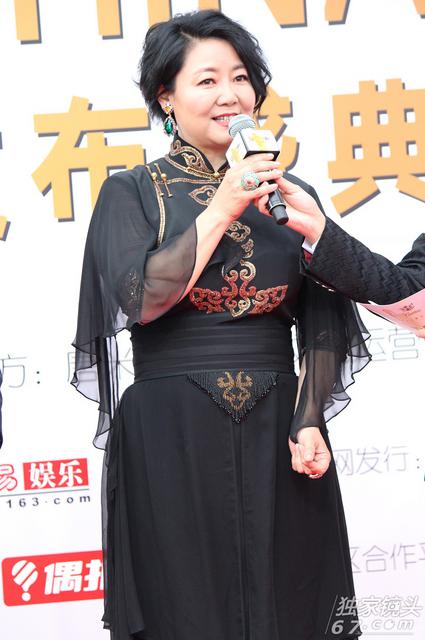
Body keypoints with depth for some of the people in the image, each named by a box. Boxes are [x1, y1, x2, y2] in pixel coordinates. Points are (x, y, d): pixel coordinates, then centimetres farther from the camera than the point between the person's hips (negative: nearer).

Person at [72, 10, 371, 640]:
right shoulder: (131, 193, 3)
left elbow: (323, 323, 7)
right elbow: (142, 299, -13)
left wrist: (308, 420, -6)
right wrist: (222, 209, -14)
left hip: (276, 438, 3)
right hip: (171, 439, -2)